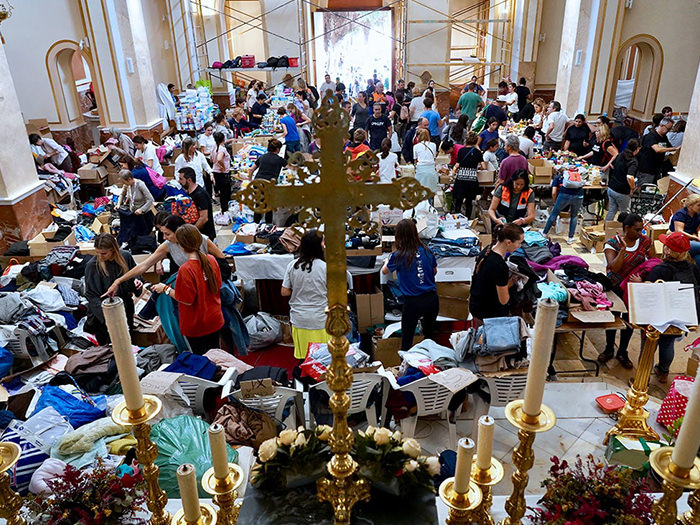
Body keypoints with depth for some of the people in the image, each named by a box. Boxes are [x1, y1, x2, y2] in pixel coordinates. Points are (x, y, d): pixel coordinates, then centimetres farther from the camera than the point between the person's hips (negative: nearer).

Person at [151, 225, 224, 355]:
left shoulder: (186, 270, -27)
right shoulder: (211, 260, -8)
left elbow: (187, 300, -20)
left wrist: (165, 289, -10)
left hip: (196, 326, -5)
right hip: (215, 321, 6)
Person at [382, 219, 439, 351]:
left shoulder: (398, 256, -12)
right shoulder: (426, 251, -2)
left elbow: (384, 271, 9)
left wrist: (387, 261, 29)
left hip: (412, 302, -4)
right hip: (432, 299, 4)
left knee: (407, 339, 10)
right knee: (430, 335, 22)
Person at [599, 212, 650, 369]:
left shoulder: (644, 241, -3)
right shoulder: (612, 243, -13)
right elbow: (614, 268, -24)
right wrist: (624, 248, -30)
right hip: (615, 287, -2)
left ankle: (622, 353, 28)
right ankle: (609, 349, 31)